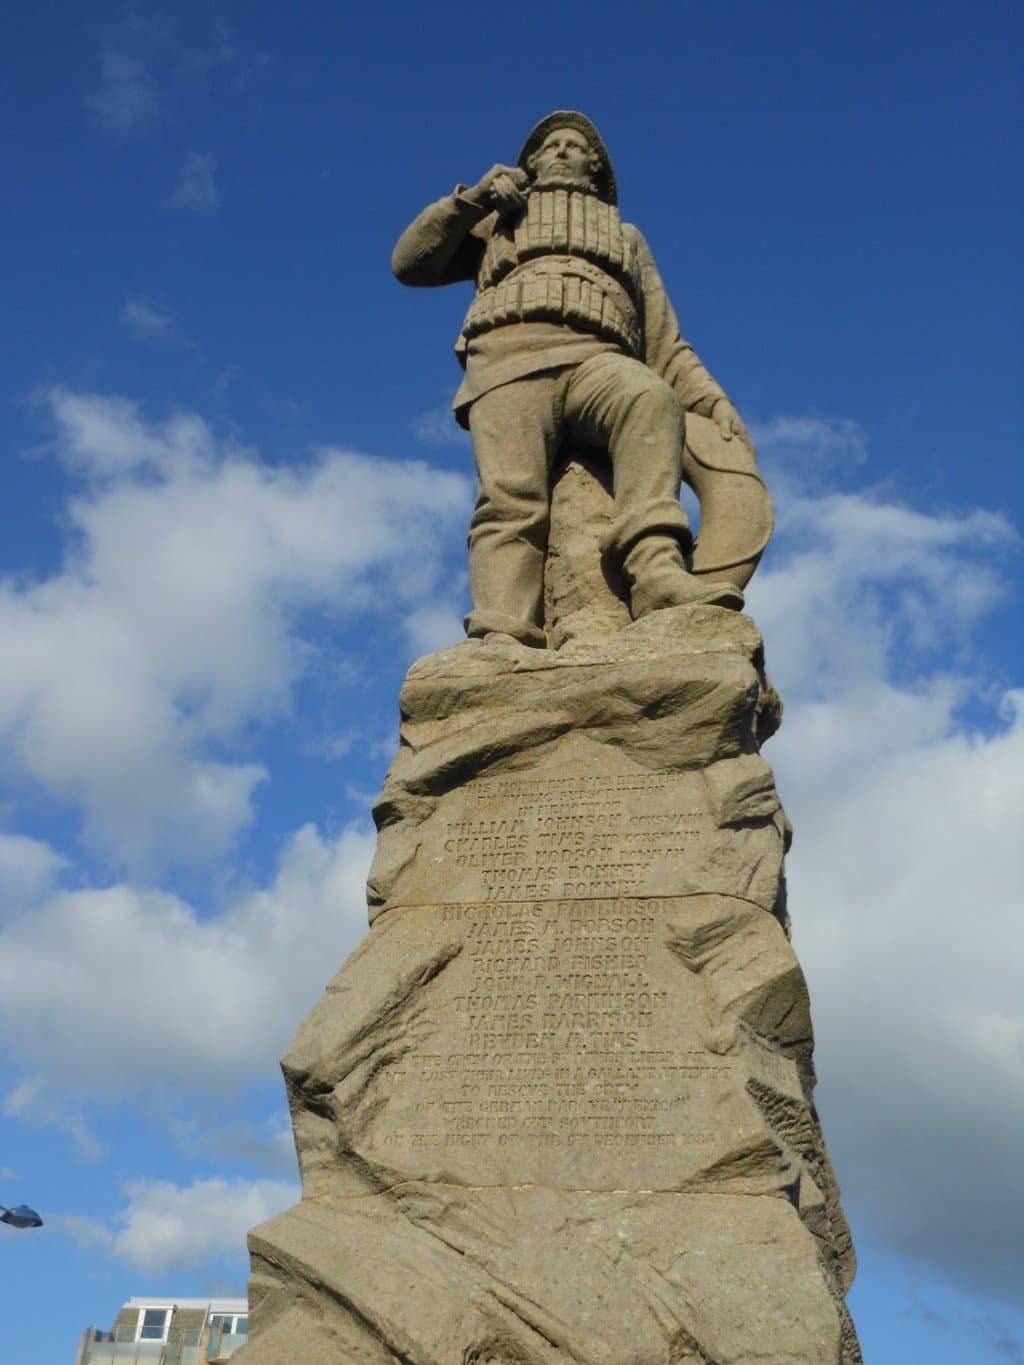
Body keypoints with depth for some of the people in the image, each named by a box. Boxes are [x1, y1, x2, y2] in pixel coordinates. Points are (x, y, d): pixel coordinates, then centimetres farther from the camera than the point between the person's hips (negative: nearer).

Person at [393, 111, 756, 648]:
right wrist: (470, 199, 15)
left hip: (597, 360, 1)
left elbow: (665, 343, 28)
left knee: (649, 399, -37)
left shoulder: (626, 236, 40)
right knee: (511, 499, -29)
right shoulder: (501, 218, 39)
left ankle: (657, 569, -52)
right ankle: (503, 641, -47)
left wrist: (713, 401, 10)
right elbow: (409, 262, 28)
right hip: (508, 357, 0)